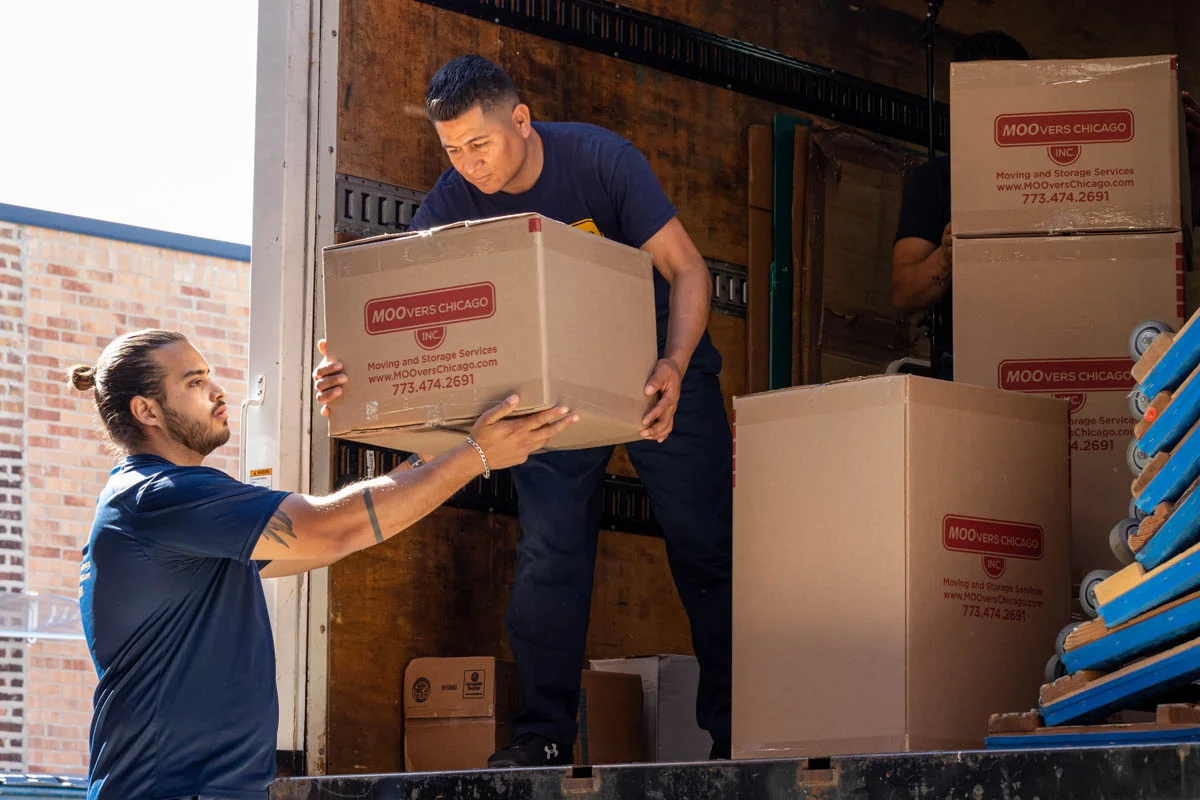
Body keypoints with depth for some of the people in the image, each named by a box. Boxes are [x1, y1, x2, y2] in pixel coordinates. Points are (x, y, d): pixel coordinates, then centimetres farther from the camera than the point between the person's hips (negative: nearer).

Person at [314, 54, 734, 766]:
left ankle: (734, 728, 6)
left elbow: (686, 267, -22)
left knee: (706, 546, -2)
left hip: (658, 364, -2)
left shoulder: (601, 159, -22)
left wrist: (675, 367, -40)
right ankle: (545, 733, 2)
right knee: (548, 552, -6)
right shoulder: (454, 201, -14)